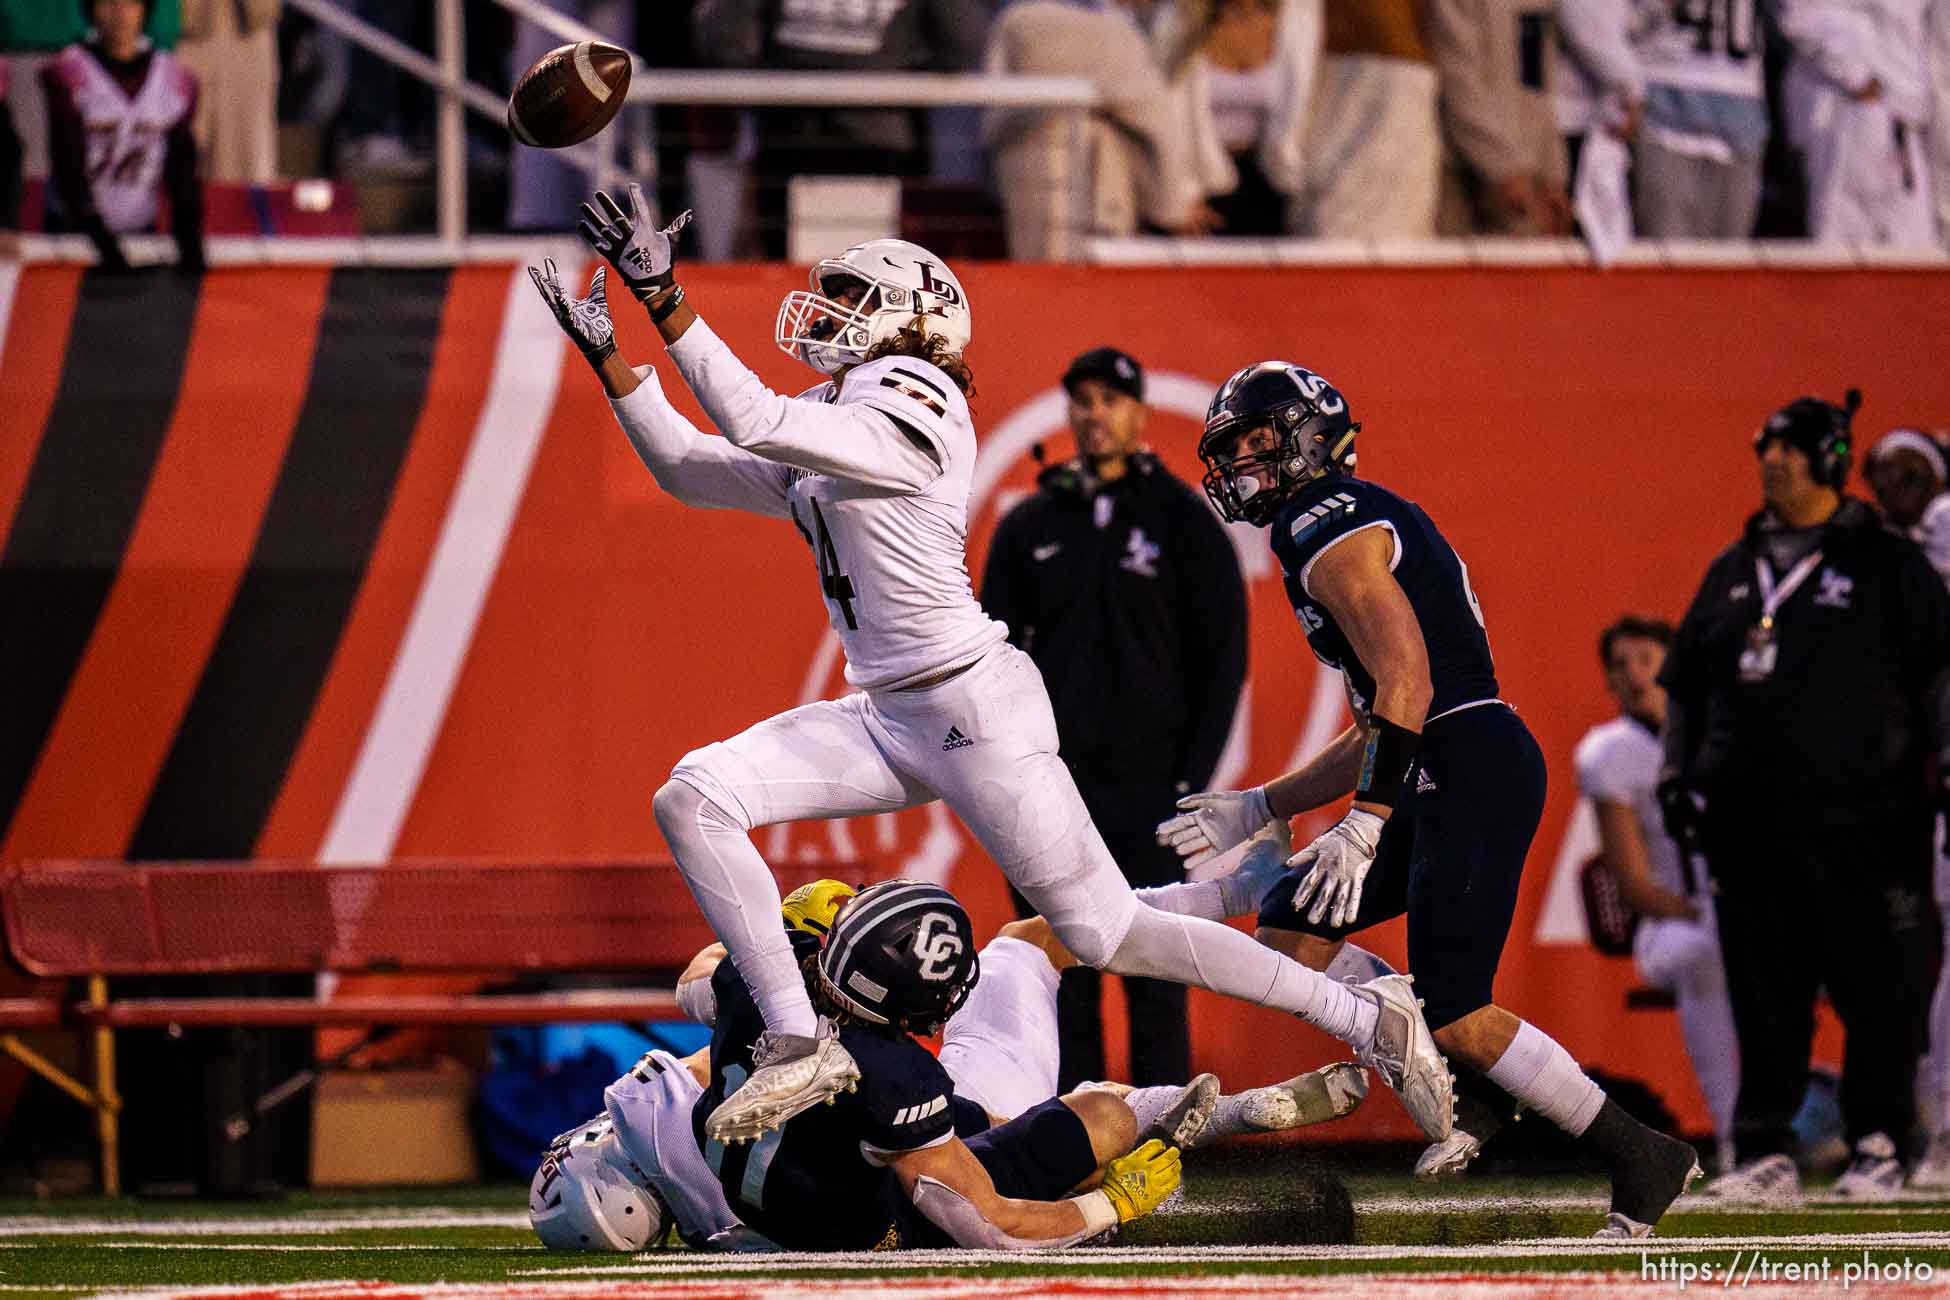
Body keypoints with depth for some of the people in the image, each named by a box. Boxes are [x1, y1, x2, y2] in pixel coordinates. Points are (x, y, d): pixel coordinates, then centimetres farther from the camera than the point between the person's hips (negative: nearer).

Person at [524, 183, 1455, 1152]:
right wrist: (607, 353, 14)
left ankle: (1372, 1021, 2)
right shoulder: (820, 441, 16)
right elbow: (688, 469, 22)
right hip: (888, 723, 9)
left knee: (1104, 932, -8)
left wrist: (665, 299, -23)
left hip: (976, 709, -9)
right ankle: (801, 1044, -7)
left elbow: (751, 424, -23)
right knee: (694, 799, -6)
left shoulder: (911, 409, -13)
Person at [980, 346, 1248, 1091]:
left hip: (1149, 786, -3)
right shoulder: (1029, 527, 10)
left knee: (1156, 986, -4)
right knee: (1061, 986, 3)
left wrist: (1193, 779, -7)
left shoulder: (1184, 522, 1)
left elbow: (1223, 659, 1)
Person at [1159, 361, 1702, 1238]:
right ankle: (1467, 1087, 8)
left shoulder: (1331, 529, -7)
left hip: (1474, 768, -10)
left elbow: (1407, 685, -19)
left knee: (1454, 1015, -11)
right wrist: (1254, 812, 27)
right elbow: (1374, 733, 27)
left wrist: (1364, 824, -23)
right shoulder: (1335, 533, 25)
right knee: (1290, 932, 11)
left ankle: (1643, 1160, -3)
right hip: (1442, 777, 10)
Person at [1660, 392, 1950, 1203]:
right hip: (1748, 822, 5)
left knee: (1878, 990, -4)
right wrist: (1677, 773, 13)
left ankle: (1877, 1148, 3)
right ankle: (1764, 1155, 6)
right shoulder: (1733, 572, 18)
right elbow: (1685, 684, 24)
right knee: (1762, 993, 4)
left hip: (1858, 823, -5)